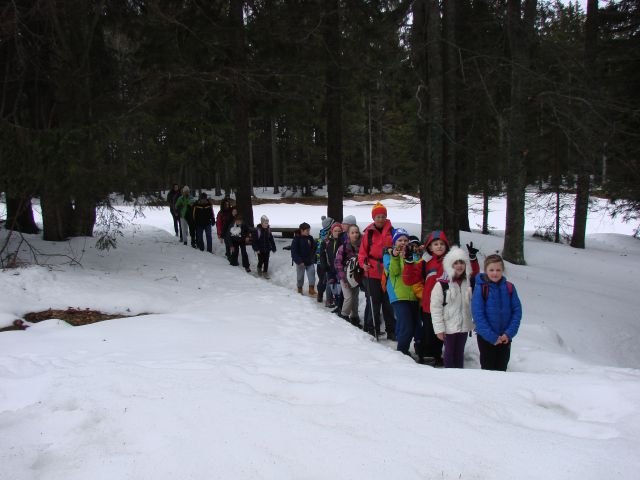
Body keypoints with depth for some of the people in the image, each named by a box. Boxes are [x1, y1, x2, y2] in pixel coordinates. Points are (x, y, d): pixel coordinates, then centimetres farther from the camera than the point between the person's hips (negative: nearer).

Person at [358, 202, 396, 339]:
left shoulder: (391, 231, 4)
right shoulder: (369, 232, 0)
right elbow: (363, 252, 1)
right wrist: (363, 263, -15)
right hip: (372, 273, -1)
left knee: (389, 303, 8)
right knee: (374, 302, 6)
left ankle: (391, 330, 17)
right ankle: (373, 329, 18)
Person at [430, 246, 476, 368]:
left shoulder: (470, 282, 4)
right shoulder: (442, 284, -12)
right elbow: (435, 308, -12)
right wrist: (439, 328, -14)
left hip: (464, 326, 4)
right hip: (449, 326, -4)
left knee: (459, 354, 14)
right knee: (449, 353, 6)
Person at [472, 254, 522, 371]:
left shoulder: (509, 287, -2)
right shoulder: (480, 288, -11)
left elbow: (517, 311, 0)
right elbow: (477, 314, -13)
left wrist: (509, 333, -10)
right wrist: (492, 336, -16)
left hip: (505, 337, 3)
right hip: (485, 337, -3)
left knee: (501, 368, 13)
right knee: (488, 368, 7)